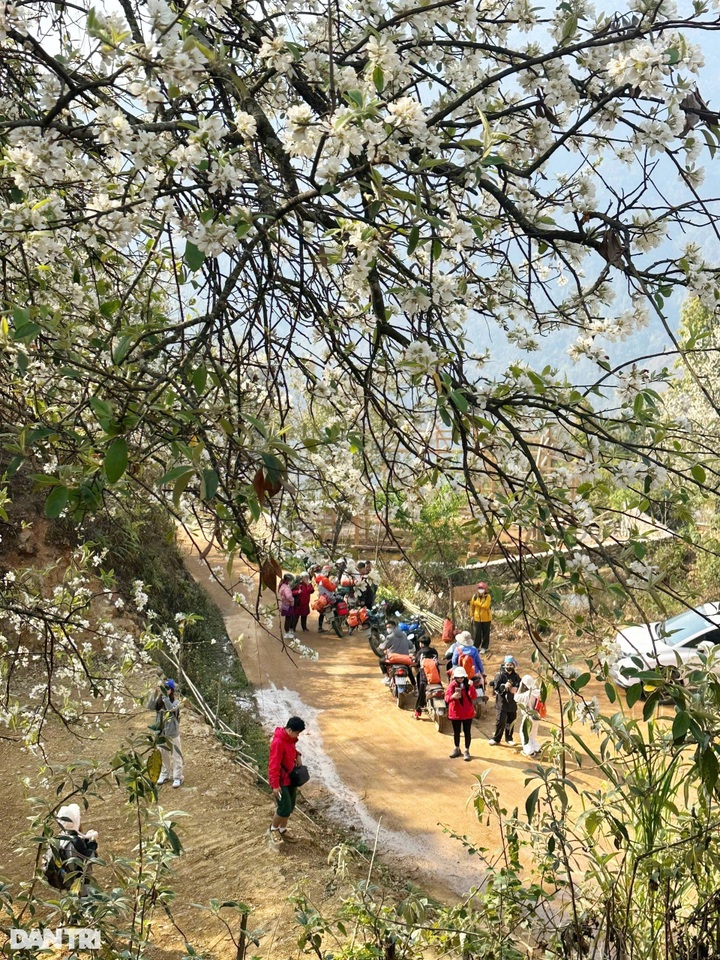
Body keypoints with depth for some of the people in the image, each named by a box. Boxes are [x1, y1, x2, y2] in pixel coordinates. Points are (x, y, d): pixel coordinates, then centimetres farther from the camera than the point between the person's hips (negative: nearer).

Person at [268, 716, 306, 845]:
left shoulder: (290, 738, 0)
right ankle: (274, 828, 18)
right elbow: (274, 765, -26)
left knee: (290, 806, 16)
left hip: (290, 777, 9)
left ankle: (283, 830, 33)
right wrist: (275, 785, -25)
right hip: (281, 781, -9)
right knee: (285, 808, -7)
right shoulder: (278, 742, -27)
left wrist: (297, 755, 1)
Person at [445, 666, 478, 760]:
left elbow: (474, 697, -19)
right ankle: (457, 749, 31)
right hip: (455, 713, 1)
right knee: (456, 732, 13)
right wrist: (452, 696, -36)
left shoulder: (468, 685, -7)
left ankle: (467, 751, 16)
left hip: (467, 713, -1)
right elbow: (446, 698, -15)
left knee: (467, 732, 4)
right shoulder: (452, 685, -7)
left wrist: (471, 686, -32)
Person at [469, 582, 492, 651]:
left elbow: (486, 606, -21)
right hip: (477, 618, 2)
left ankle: (484, 647, 16)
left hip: (486, 618, -2)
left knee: (485, 633, 6)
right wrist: (472, 615, 4)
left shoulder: (488, 596, -9)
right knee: (477, 633, 3)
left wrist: (477, 603, -19)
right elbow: (472, 606, 7)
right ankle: (475, 647, 14)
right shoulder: (474, 596, 0)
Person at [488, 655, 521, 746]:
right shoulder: (500, 674, -9)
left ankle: (509, 738, 28)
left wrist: (516, 689, -11)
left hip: (512, 702, 5)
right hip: (502, 701, -5)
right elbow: (496, 687, -13)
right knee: (500, 721, -7)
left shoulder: (515, 675, 5)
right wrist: (504, 686, -30)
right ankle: (496, 738, 6)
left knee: (511, 721, 13)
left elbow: (521, 685, 10)